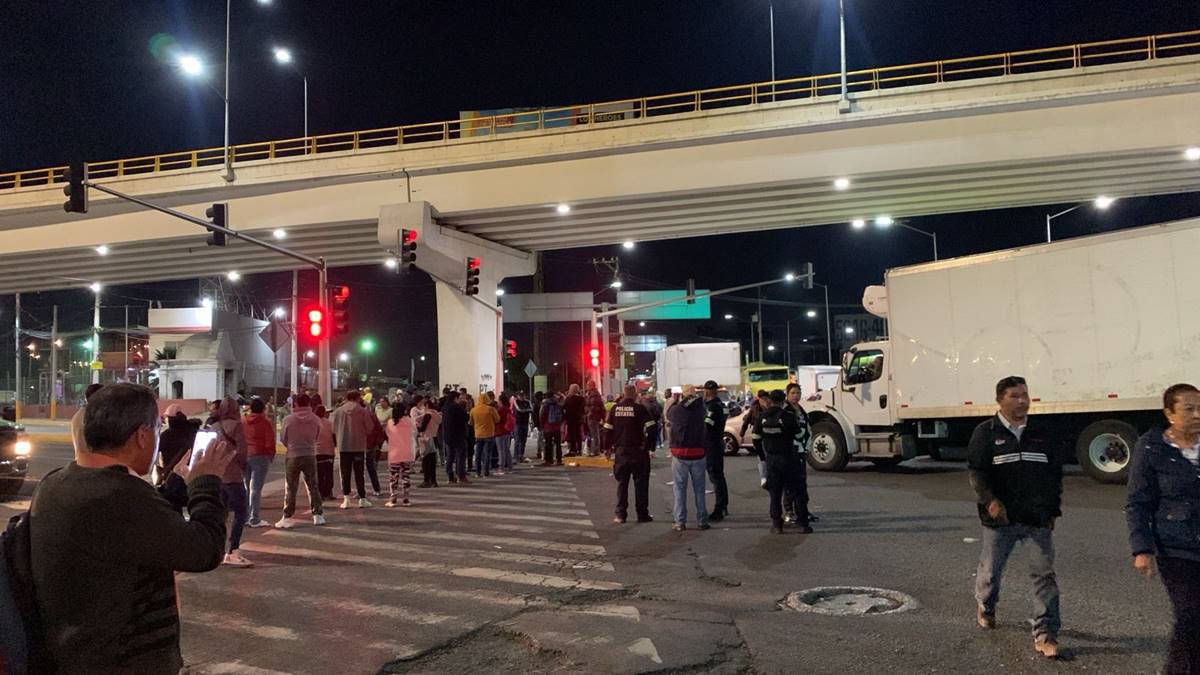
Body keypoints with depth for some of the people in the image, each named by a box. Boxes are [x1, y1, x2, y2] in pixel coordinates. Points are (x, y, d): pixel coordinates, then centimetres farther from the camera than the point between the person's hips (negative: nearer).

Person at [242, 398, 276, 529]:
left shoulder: (243, 422, 6)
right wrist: (272, 455, 6)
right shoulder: (266, 422, -8)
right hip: (260, 456, -5)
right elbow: (270, 443, -9)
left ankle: (245, 517, 17)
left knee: (245, 487, 14)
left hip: (245, 456, 5)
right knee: (256, 488, -4)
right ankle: (254, 519, -4)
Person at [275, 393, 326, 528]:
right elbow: (317, 437, 4)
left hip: (292, 456, -2)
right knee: (313, 486, 12)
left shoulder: (288, 419, -10)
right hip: (310, 455, 2)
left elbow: (284, 439, -1)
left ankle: (287, 517, 6)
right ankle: (318, 515, 14)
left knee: (290, 488, 6)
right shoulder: (316, 420, -6)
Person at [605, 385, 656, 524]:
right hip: (638, 450, -3)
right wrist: (648, 445, -6)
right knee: (641, 482, 6)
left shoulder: (614, 408, 1)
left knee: (622, 482, 11)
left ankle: (620, 514, 11)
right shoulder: (640, 408, -9)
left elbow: (607, 430, 2)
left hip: (621, 450, 3)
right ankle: (642, 514, 9)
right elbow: (651, 428, -16)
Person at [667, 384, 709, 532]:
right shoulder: (700, 408, -5)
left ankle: (680, 522, 4)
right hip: (697, 453, 1)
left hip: (679, 454, -1)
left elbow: (668, 413, 12)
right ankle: (702, 521, 14)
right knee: (699, 488, 11)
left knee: (680, 488, 6)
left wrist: (675, 401, 24)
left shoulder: (676, 409, -7)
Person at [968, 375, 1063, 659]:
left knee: (1044, 573, -2)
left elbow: (1056, 473, 15)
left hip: (1038, 518, 2)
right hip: (1000, 518, -2)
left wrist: (1053, 509, 10)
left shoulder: (1041, 433, 10)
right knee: (991, 568, 11)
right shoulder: (986, 432, -1)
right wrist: (990, 500, -22)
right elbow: (976, 470, -8)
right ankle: (985, 606, 41)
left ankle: (1045, 633, 5)